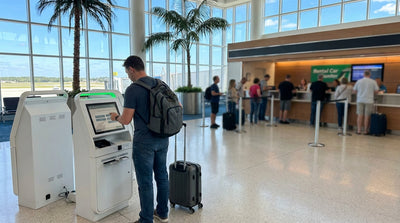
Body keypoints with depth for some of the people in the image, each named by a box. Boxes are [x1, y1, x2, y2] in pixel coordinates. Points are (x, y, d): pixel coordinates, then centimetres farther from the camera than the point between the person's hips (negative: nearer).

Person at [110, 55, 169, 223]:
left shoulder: (132, 90, -14)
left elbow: (126, 120, -16)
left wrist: (115, 117, 6)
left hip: (144, 141, -7)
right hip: (162, 139, 7)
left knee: (145, 182, 5)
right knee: (162, 176, 17)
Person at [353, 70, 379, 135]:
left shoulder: (359, 81, 3)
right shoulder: (373, 82, 0)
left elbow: (355, 91, 8)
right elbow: (376, 91, 2)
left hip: (360, 100, 1)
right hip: (369, 101, -1)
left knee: (360, 116, 3)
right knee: (367, 116, 2)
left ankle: (359, 130, 3)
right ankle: (365, 131, 6)